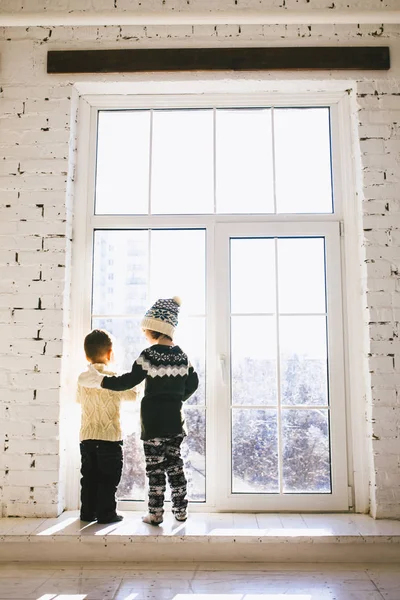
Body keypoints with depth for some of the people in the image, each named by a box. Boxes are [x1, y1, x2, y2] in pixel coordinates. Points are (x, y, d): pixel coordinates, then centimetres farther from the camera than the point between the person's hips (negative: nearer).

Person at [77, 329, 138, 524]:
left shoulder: (82, 378, 3)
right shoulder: (112, 377, -12)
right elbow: (132, 395, -4)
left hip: (86, 436, 5)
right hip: (109, 435, -5)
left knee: (89, 477, 14)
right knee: (108, 478, 4)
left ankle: (88, 512, 20)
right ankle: (106, 513, 8)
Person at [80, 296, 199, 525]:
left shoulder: (150, 354, -14)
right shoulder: (181, 355, 4)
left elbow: (129, 381, -16)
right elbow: (193, 383, 9)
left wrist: (101, 380, -9)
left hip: (154, 417, -5)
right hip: (175, 416, 6)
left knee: (156, 466, 3)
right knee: (175, 463, 13)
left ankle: (156, 513, 11)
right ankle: (181, 510, 19)